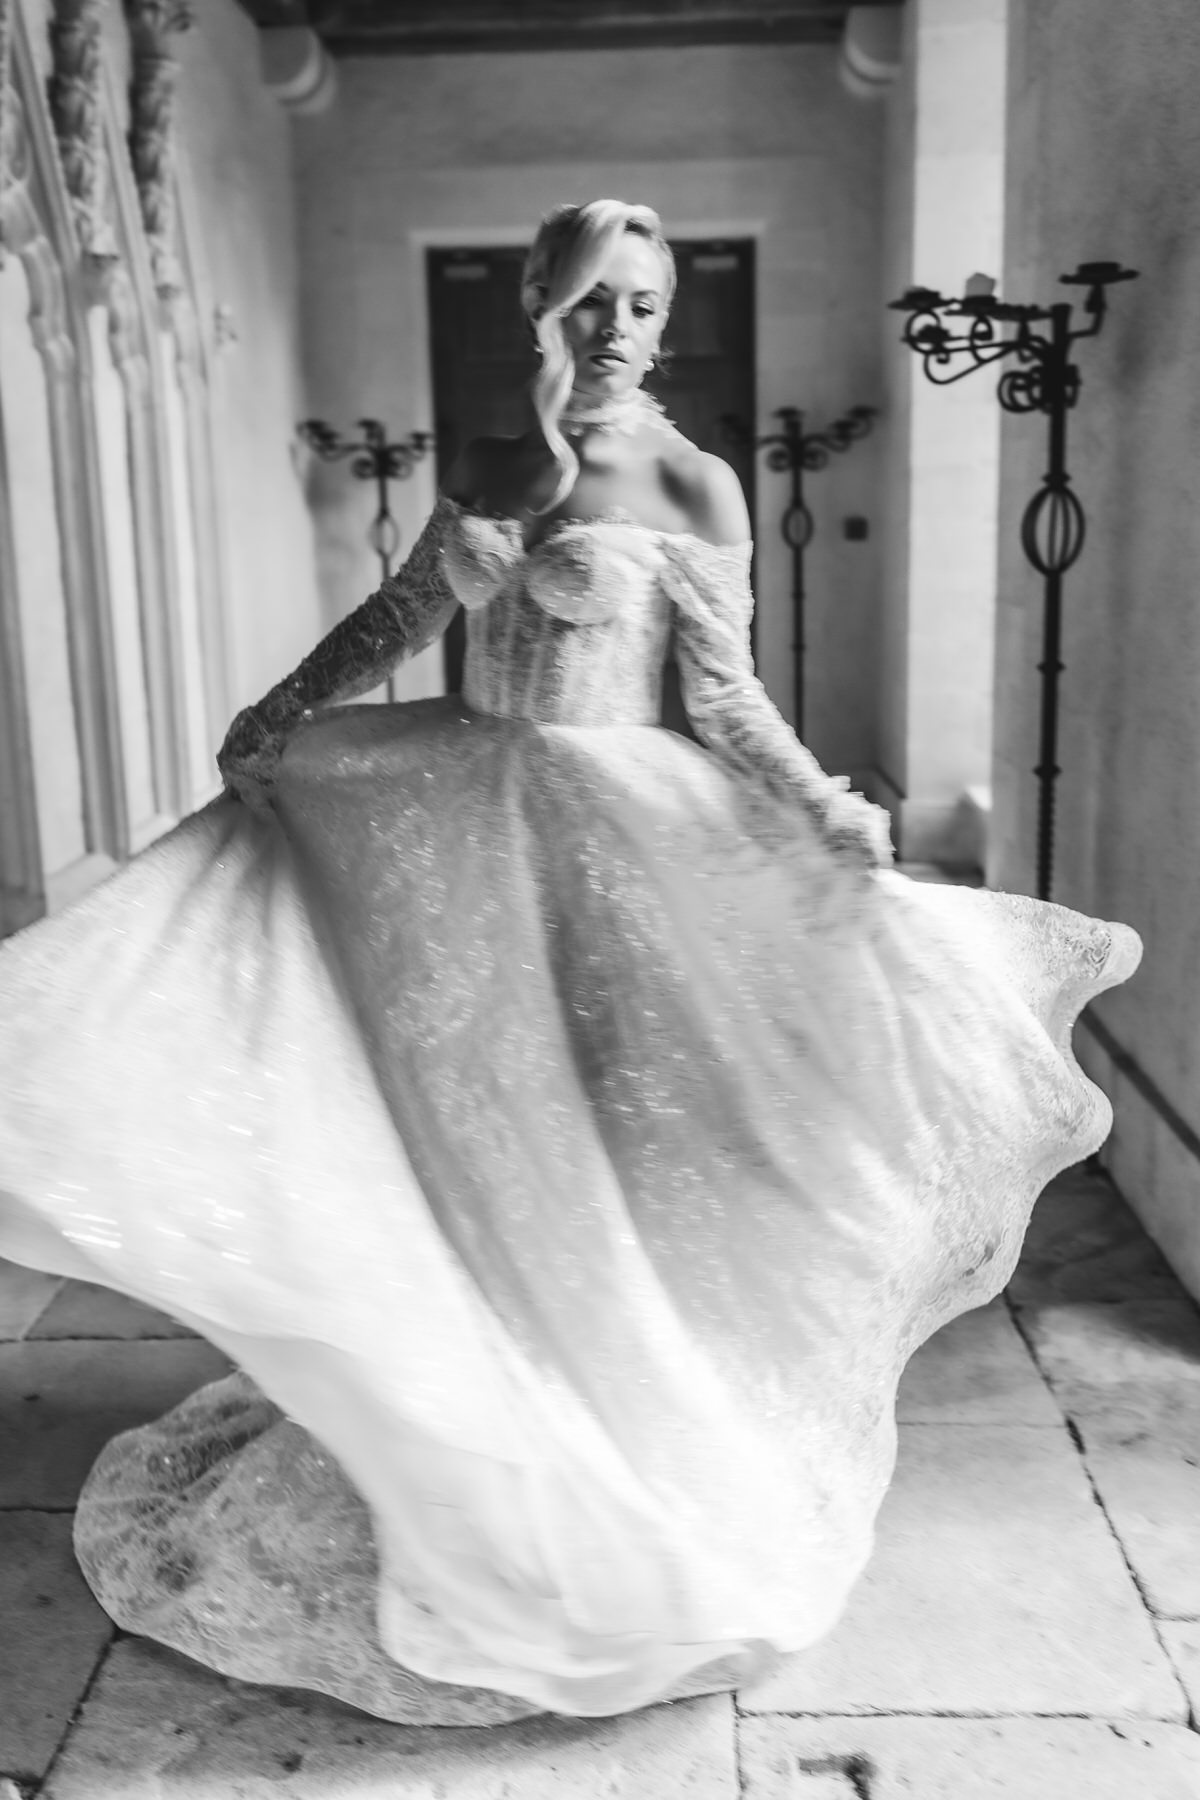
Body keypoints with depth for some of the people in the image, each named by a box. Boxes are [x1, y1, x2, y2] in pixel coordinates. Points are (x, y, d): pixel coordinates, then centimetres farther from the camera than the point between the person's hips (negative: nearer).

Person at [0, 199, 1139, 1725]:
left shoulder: (693, 487, -5)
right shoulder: (489, 466, 8)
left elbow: (726, 700, -7)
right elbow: (398, 619, 17)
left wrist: (823, 815, -20)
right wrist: (269, 727, 17)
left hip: (609, 845, -4)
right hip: (463, 832, 5)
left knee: (594, 1145, 4)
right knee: (456, 1126, 11)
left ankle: (612, 1469, 24)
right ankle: (454, 1441, 32)